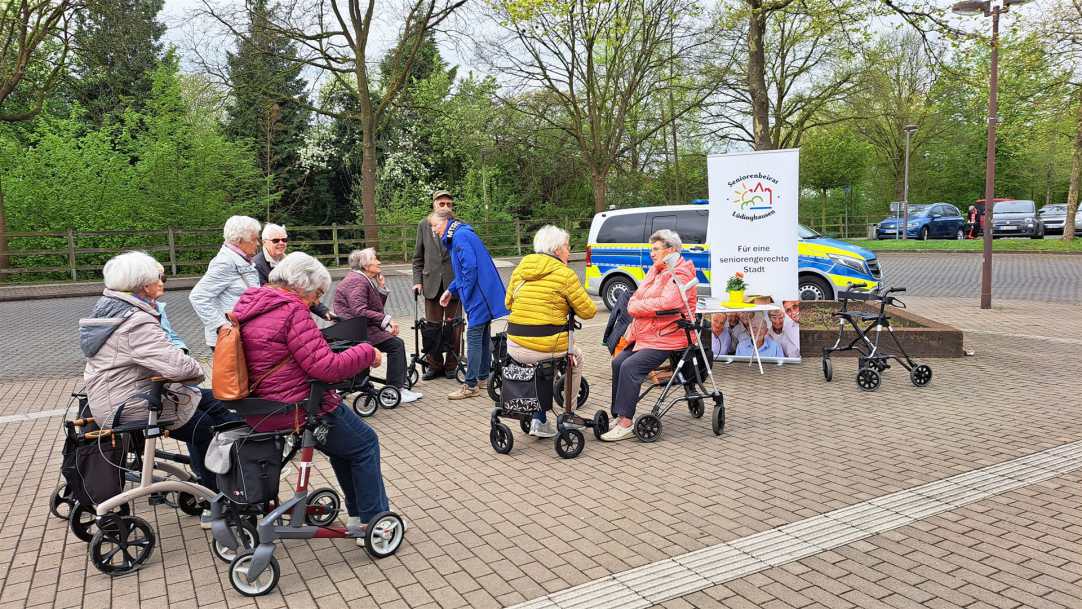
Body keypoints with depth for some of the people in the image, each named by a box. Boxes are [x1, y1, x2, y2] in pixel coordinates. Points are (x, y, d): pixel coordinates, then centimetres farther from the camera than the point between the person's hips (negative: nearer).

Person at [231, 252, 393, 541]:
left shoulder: (246, 306, 9)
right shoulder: (291, 310, -19)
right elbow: (326, 367, -23)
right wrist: (367, 352, -10)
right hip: (295, 409, -10)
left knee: (343, 441, 26)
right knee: (365, 444, 9)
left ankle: (357, 515, 32)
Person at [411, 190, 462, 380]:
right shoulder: (424, 225, 8)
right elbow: (418, 257, 11)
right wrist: (417, 280, 3)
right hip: (432, 284, 2)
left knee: (454, 327, 6)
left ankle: (451, 365, 19)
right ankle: (434, 365, 19)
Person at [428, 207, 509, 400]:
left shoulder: (460, 236, -15)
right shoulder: (460, 235, 17)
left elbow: (470, 267, -23)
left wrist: (466, 295, -14)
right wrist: (451, 290, 16)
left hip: (480, 296, -10)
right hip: (485, 294, 10)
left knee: (474, 338, -6)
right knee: (483, 336, 16)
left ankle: (471, 386, -1)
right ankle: (483, 378, 27)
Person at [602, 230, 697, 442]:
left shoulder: (681, 274, -11)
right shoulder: (655, 270, 19)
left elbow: (666, 303, -26)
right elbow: (636, 298, 15)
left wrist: (637, 306, -13)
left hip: (666, 337, -9)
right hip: (645, 334, 9)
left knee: (630, 367, -23)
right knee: (618, 363, -2)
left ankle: (626, 424, -18)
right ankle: (620, 416, 6)